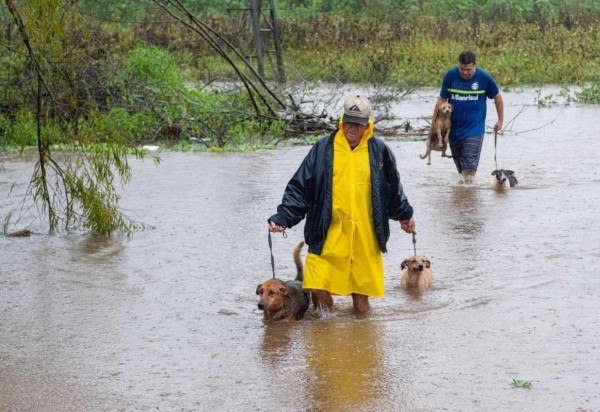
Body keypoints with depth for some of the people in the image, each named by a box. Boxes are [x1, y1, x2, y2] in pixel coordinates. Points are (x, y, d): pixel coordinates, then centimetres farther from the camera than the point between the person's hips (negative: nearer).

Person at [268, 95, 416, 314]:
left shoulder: (379, 150, 5)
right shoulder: (324, 149, 0)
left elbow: (393, 187, 22)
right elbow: (299, 187, 1)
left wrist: (405, 215, 32)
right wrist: (282, 217, -9)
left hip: (365, 236, 1)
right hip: (329, 235, -1)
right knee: (319, 288, -8)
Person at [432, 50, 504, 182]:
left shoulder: (484, 77, -9)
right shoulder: (450, 76, -7)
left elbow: (497, 97, 6)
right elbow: (441, 99, 0)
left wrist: (500, 120, 12)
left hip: (474, 130, -3)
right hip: (454, 128, 3)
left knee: (469, 166, -14)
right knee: (458, 161, 13)